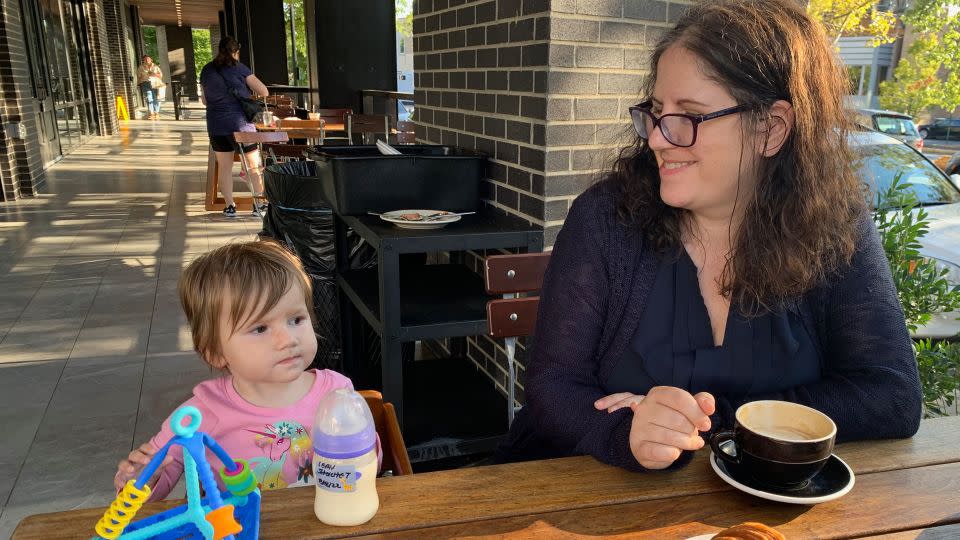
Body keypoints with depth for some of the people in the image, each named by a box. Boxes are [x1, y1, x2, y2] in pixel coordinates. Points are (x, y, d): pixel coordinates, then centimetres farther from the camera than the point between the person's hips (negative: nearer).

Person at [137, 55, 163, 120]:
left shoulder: (155, 67, 14)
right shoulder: (141, 67, 12)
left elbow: (161, 75, 9)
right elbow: (139, 77, 11)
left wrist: (155, 74, -8)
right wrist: (139, 85, 3)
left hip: (155, 85, 1)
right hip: (146, 84, -1)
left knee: (156, 99, -6)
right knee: (149, 99, -12)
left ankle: (156, 113, 0)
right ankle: (151, 114, -15)